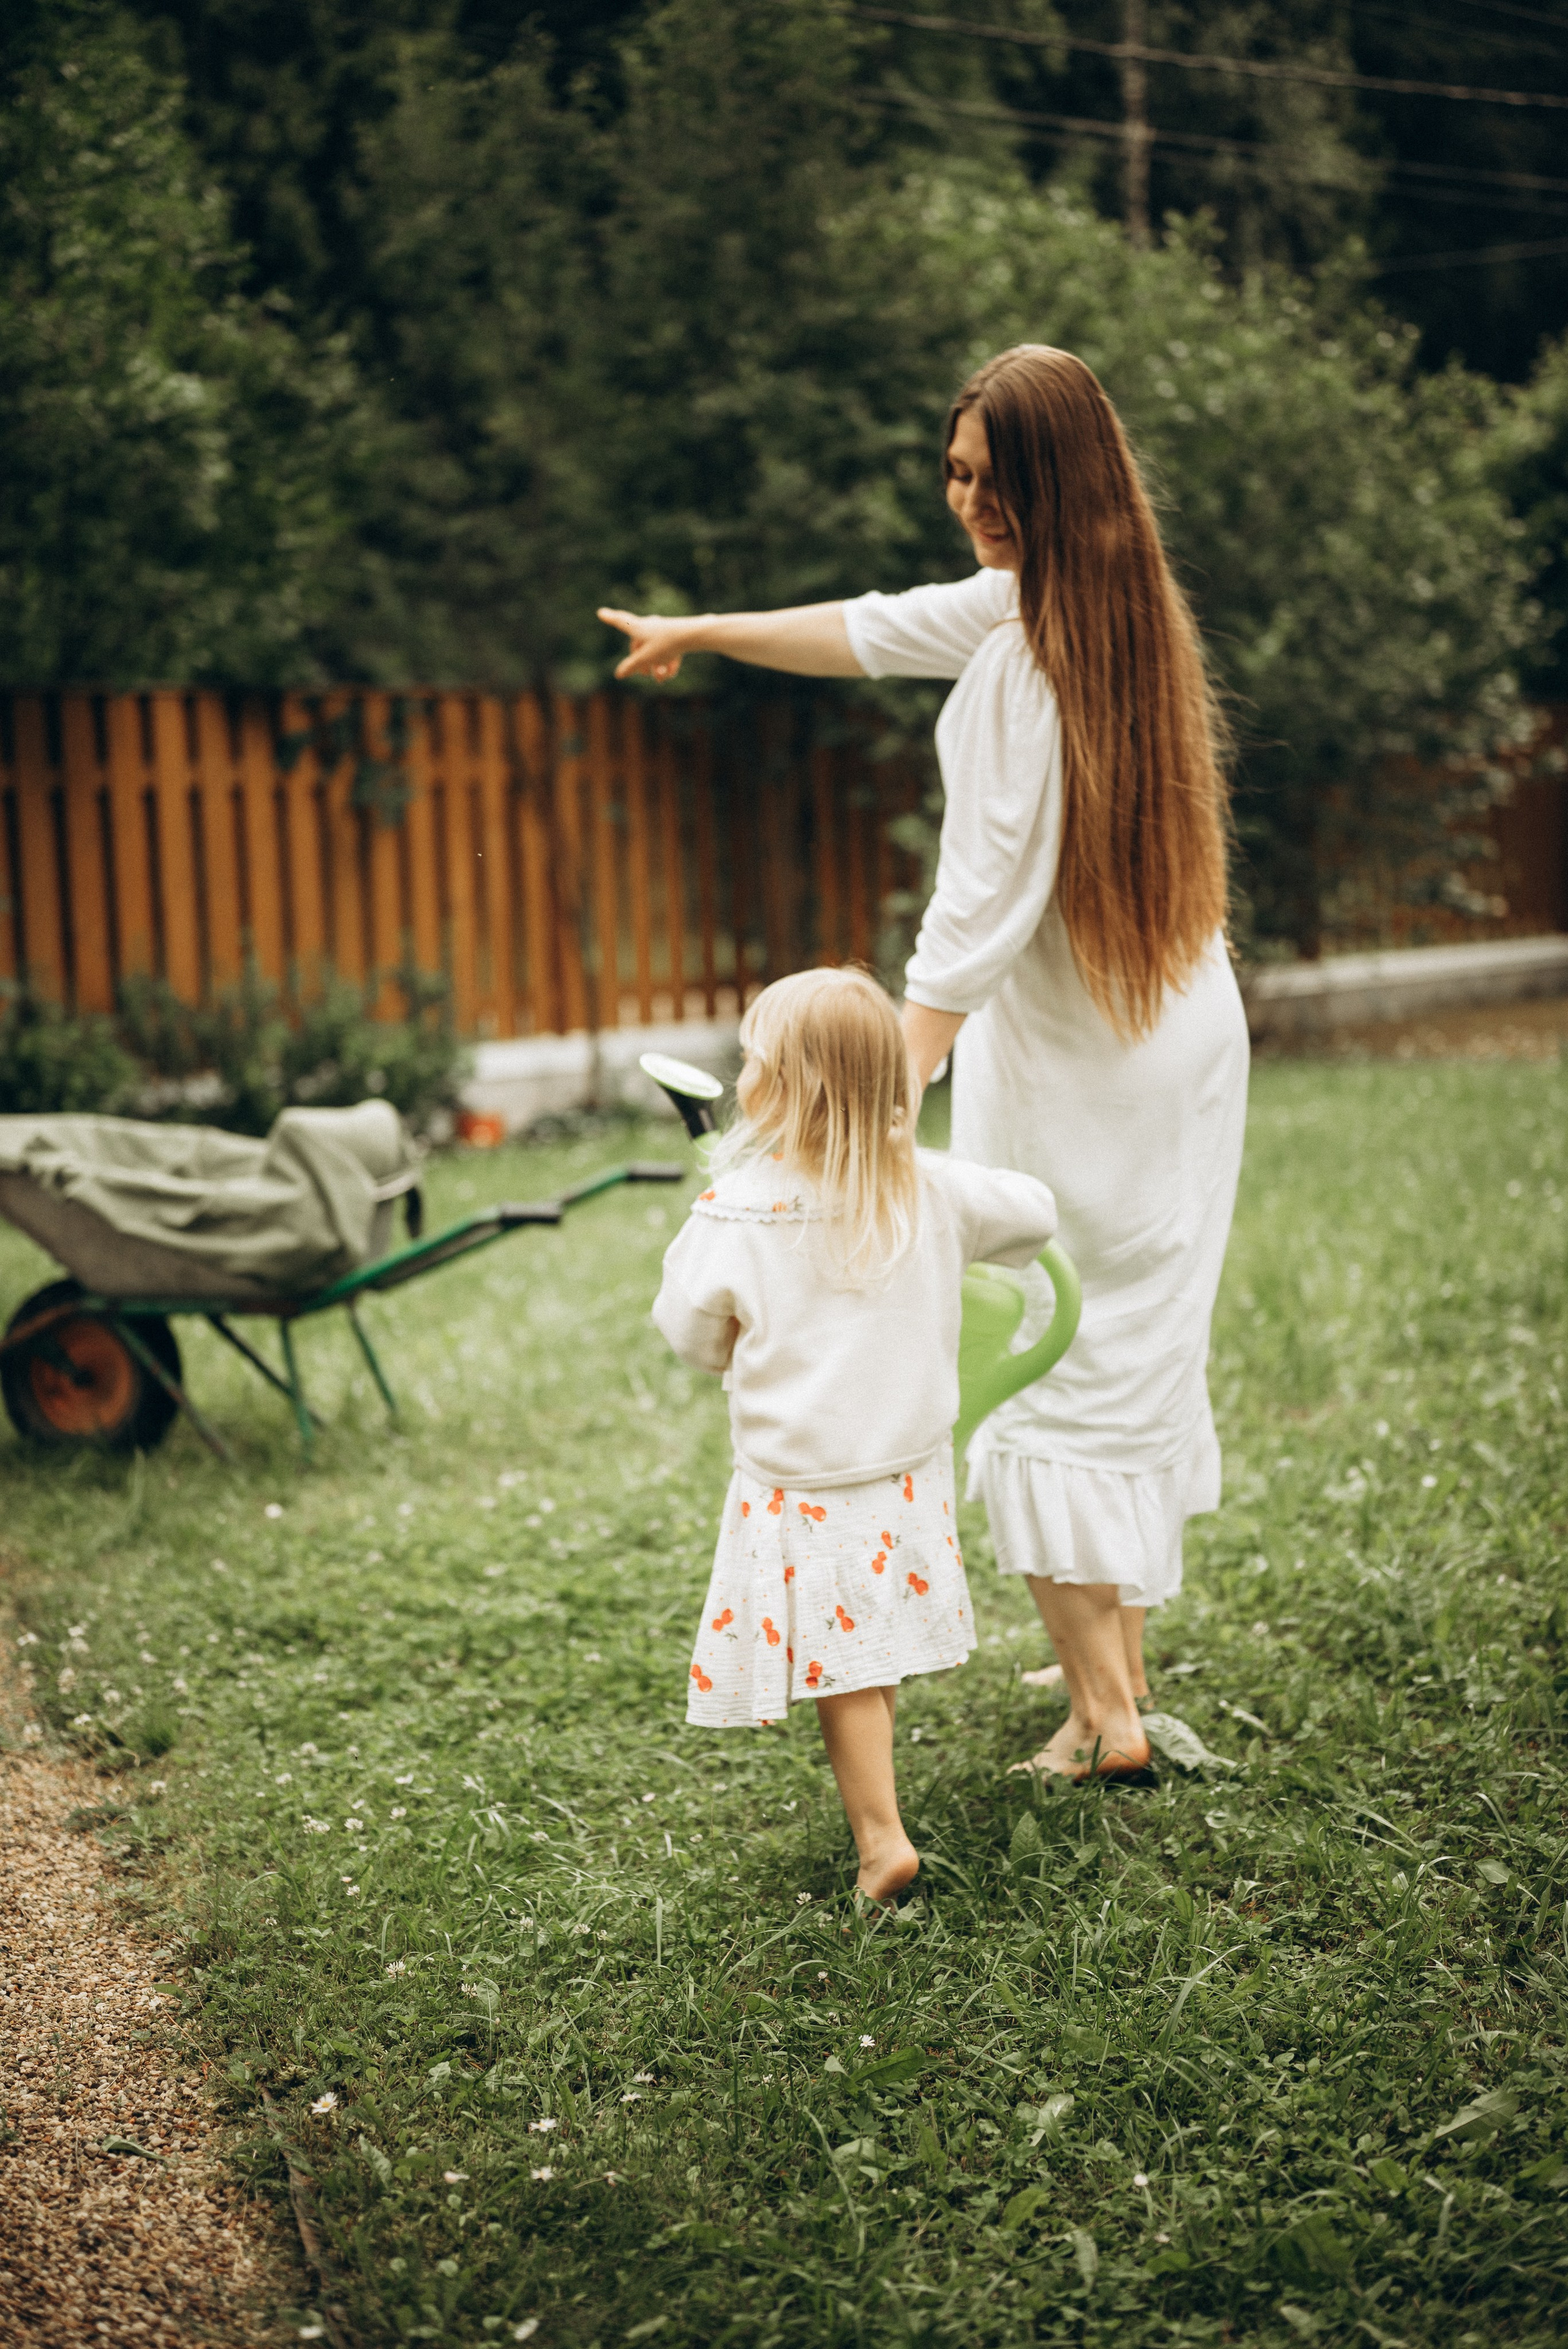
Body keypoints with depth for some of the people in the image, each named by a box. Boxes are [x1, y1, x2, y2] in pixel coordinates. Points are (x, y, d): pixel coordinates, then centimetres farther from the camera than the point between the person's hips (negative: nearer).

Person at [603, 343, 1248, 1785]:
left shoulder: (1033, 649, -21)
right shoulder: (1115, 597, 7)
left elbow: (989, 895, -24)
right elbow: (882, 632, 18)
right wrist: (706, 632, 27)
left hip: (1068, 1059, -9)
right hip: (1185, 1033, 9)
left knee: (1049, 1365, 0)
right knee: (1144, 1351, 15)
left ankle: (1104, 1710, 2)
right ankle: (1118, 1656, 26)